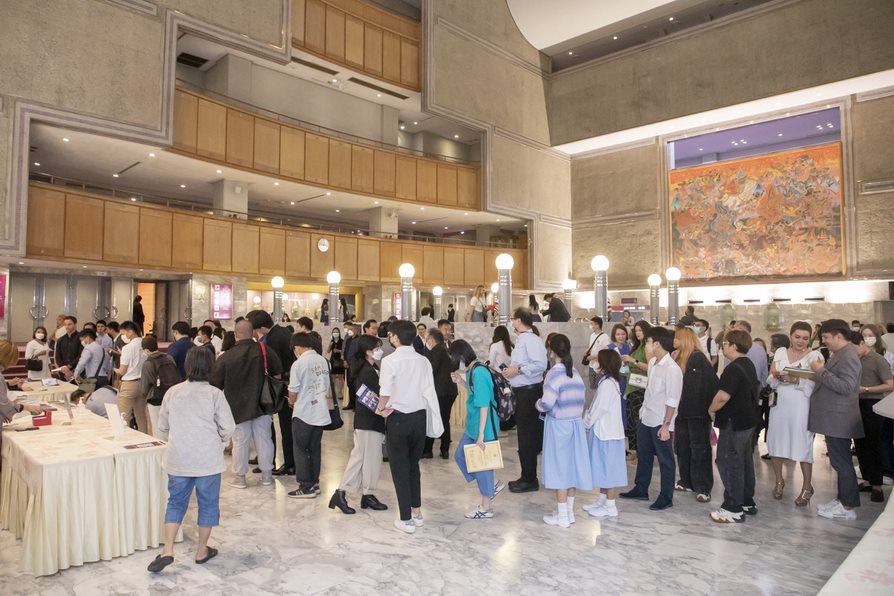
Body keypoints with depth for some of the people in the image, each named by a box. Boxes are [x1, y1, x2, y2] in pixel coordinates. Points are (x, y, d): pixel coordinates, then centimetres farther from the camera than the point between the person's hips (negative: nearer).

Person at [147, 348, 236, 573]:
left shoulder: (173, 392, -2)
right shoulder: (214, 394, -11)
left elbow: (163, 425, 8)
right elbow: (228, 427, -10)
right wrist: (220, 441, 10)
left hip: (178, 459, 3)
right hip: (208, 459, -3)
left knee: (176, 502, 17)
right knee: (208, 503, 12)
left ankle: (167, 550, 10)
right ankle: (202, 551, 21)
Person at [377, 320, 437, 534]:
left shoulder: (390, 360, -12)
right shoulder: (424, 361, 1)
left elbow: (385, 393, -19)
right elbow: (429, 393, 0)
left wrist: (381, 408, 0)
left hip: (398, 418, -4)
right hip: (419, 416, 5)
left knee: (400, 468, 8)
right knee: (413, 465, 20)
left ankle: (406, 520, 13)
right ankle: (416, 512, 30)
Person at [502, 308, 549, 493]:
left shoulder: (531, 340, -17)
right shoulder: (521, 340, 14)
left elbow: (541, 365, -27)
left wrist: (518, 370, -21)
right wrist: (511, 370, 8)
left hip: (529, 392, -10)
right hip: (521, 391, 10)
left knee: (527, 437, -3)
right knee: (526, 434, 17)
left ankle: (529, 480, 8)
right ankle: (527, 476, 28)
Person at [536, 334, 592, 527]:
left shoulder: (554, 373, -16)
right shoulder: (575, 372, 3)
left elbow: (547, 403, -21)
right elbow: (582, 397, 8)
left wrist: (538, 404, -1)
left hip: (558, 425, -6)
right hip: (575, 423, 6)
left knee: (560, 467, 2)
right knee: (572, 465, 13)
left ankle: (562, 516, 11)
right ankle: (570, 512, 25)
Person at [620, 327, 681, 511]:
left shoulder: (672, 369, -20)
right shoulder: (652, 363, 6)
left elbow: (672, 400, -20)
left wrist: (666, 424, -19)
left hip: (660, 422, -9)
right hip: (645, 418, 9)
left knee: (665, 460, 6)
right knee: (643, 455, 19)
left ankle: (666, 497, 20)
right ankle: (640, 490, 34)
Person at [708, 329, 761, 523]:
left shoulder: (733, 368, -22)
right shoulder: (748, 365, 10)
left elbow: (722, 396, -29)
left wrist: (711, 409, -9)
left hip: (734, 423, -10)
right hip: (748, 420, 10)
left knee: (729, 463, -2)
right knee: (745, 461, 18)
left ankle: (734, 509, 3)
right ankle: (747, 502, 29)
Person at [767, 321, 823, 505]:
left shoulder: (814, 356, -2)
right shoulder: (780, 352, 9)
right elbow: (770, 381, 9)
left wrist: (797, 380, -23)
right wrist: (778, 376, -12)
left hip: (801, 406, -4)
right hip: (779, 404, 4)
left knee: (802, 445, -1)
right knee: (776, 441, 9)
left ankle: (807, 487, 17)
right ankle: (779, 481, 29)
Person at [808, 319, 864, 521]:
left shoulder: (849, 357, -18)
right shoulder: (840, 355, 13)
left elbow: (845, 386, -26)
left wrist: (821, 371, -21)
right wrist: (819, 373, 5)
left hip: (839, 420, -10)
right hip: (833, 419, 10)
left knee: (841, 462, -1)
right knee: (840, 461, 17)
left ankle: (848, 506, 8)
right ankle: (842, 499, 27)